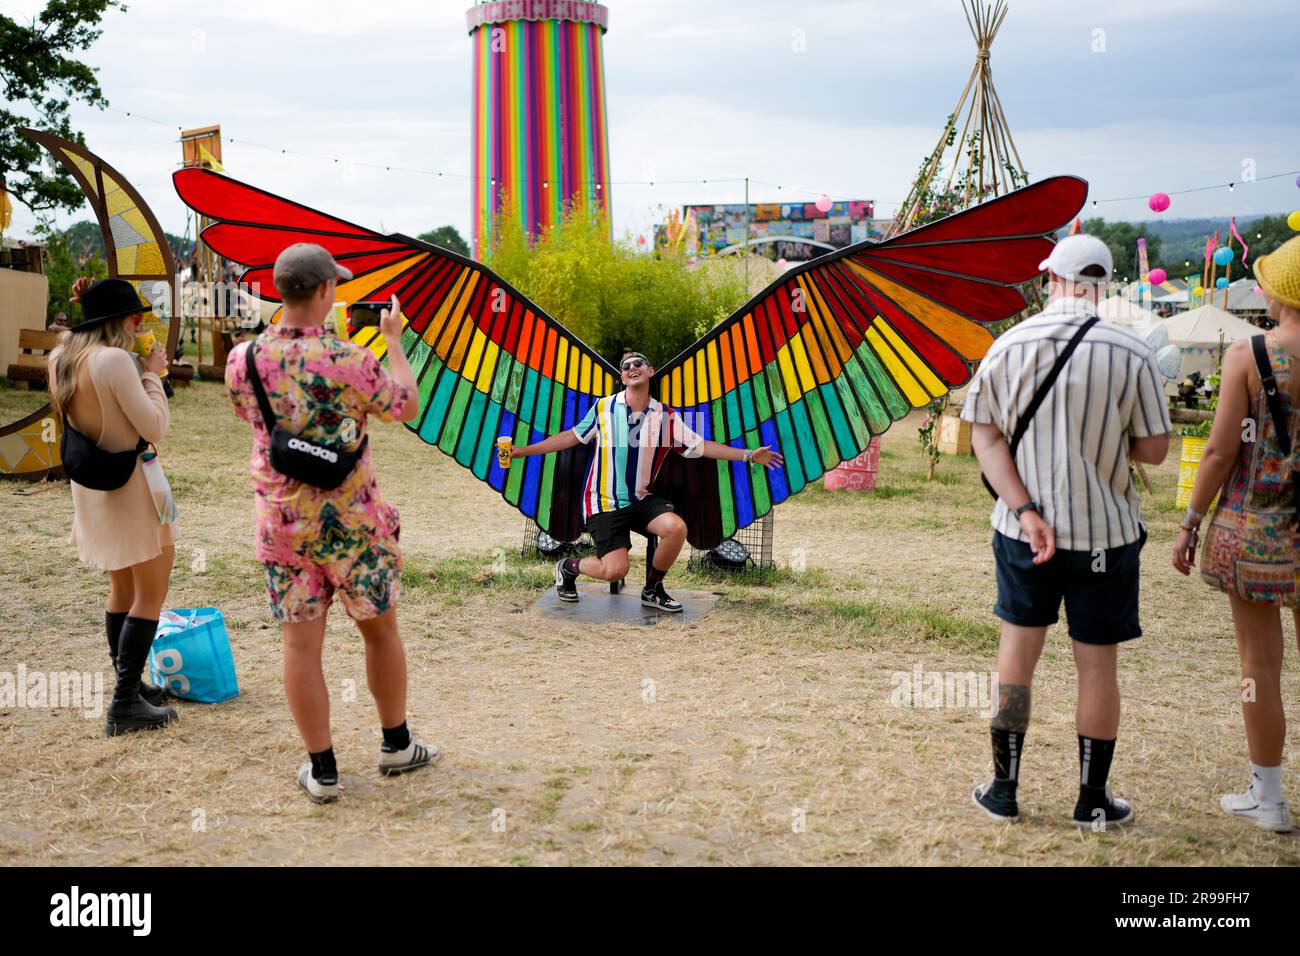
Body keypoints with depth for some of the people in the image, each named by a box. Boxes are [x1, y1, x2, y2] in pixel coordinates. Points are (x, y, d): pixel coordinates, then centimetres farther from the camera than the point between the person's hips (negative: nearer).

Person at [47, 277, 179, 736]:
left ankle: (128, 684, 30)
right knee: (151, 593, 0)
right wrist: (152, 375, -9)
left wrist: (88, 309, 11)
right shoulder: (114, 360, -22)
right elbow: (155, 428, -22)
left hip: (92, 487, 9)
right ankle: (125, 704, -1)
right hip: (129, 485, -9)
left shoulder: (62, 358, 2)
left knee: (123, 587, 20)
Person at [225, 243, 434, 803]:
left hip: (281, 522, 3)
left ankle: (322, 770, 13)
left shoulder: (242, 359, -7)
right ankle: (396, 745, 28)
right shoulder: (348, 361, -18)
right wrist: (394, 341, 9)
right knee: (379, 629, 15)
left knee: (301, 643, 7)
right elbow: (406, 407, -2)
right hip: (352, 521, -2)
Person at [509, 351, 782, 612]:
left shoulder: (667, 416, 1)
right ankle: (569, 568, 19)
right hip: (604, 502, -3)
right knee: (615, 570, -17)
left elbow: (699, 446, 2)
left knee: (676, 528, -25)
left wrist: (749, 455, -4)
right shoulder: (604, 407, -1)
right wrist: (524, 450, 9)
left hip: (641, 500, 3)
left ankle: (652, 590, 2)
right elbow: (573, 436, 9)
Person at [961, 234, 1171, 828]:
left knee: (1018, 649, 15)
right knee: (1097, 664, 9)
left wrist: (1026, 511, -10)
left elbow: (984, 437, -6)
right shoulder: (1132, 355, -11)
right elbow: (1153, 451, -7)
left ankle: (1004, 790, 21)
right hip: (1105, 533, -2)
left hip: (1024, 531, 2)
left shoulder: (1009, 346, -4)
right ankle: (1093, 801, 21)